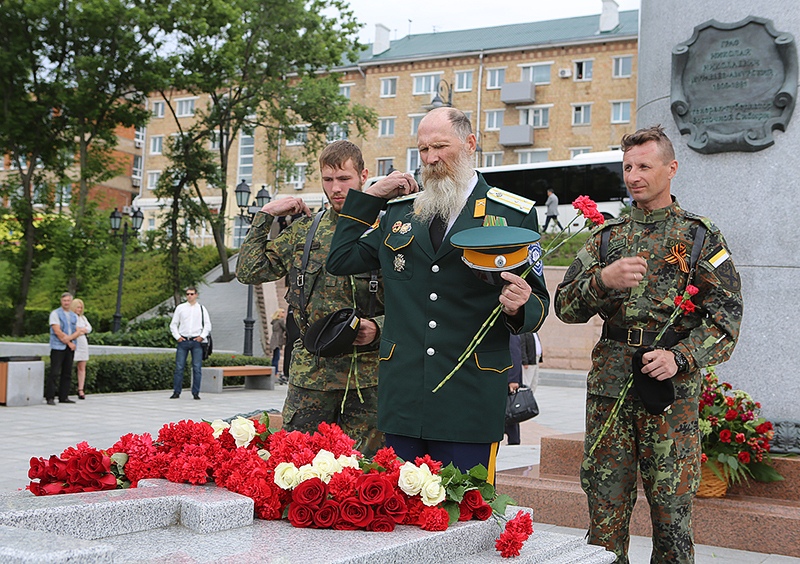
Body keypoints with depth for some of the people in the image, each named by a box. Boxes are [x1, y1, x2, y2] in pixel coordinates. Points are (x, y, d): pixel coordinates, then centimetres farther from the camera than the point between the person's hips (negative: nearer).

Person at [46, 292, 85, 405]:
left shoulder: (74, 316, 17)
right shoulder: (55, 313, -2)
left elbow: (77, 332, 9)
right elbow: (58, 332, -10)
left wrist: (70, 337, -12)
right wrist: (69, 343, -9)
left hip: (70, 348, 6)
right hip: (58, 347, -6)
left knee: (67, 373, 5)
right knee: (54, 373, -10)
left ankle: (63, 397, 9)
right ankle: (50, 398, -8)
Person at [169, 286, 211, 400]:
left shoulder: (202, 309, 9)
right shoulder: (180, 308, 10)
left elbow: (208, 325, 11)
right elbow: (173, 324, 12)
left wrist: (201, 337, -2)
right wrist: (178, 337, 0)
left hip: (196, 341, 0)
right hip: (183, 341, 0)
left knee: (197, 368, -3)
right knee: (179, 367, -4)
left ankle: (196, 393, 3)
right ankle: (176, 392, 2)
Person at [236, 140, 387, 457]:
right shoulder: (303, 231, 12)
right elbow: (249, 272, 9)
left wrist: (378, 327, -15)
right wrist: (265, 215, 8)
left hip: (367, 374, -2)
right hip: (310, 371, 2)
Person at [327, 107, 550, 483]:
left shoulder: (514, 214, 3)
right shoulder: (398, 211, 14)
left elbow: (537, 303, 3)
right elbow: (340, 260, 17)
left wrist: (519, 308, -21)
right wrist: (369, 197, 13)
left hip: (471, 395, -3)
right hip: (403, 395, 4)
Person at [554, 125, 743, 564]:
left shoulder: (700, 237, 5)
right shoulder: (606, 237, 14)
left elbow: (726, 314, -2)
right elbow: (565, 306, 7)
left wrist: (681, 358, -17)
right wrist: (603, 280, -13)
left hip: (672, 388, -2)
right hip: (609, 384, 3)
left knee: (671, 508, 1)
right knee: (605, 508, 5)